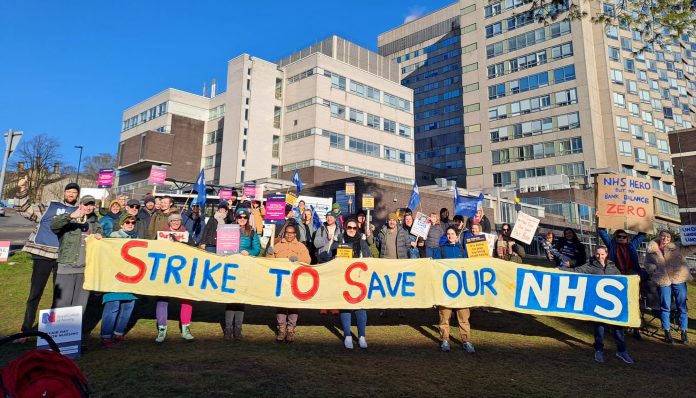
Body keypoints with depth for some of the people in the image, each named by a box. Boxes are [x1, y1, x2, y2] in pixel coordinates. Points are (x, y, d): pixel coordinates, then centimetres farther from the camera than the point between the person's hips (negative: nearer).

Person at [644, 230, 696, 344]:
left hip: (679, 279, 1)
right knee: (665, 307, 3)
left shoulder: (677, 247, 10)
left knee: (682, 306, 5)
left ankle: (684, 332, 15)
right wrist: (653, 269, -5)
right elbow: (647, 264, 13)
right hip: (663, 280, -1)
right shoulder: (651, 250, 9)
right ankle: (667, 332, 12)